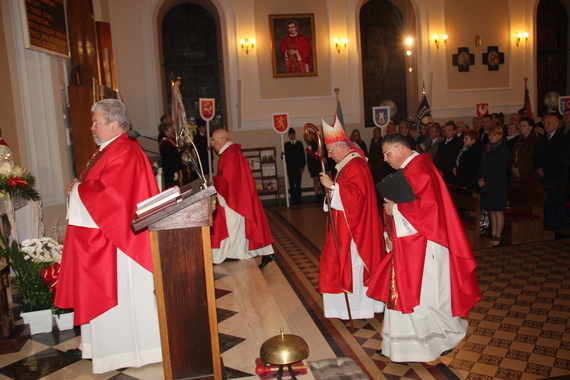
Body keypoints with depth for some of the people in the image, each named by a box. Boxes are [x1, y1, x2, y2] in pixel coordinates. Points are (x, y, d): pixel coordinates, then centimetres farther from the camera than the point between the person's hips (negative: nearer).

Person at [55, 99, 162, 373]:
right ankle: (98, 346, 30)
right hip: (100, 236, 10)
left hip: (115, 238, -10)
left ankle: (123, 349, 19)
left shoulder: (124, 153, -18)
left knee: (122, 294, 3)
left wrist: (77, 190, -11)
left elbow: (109, 194, -25)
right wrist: (78, 187, 1)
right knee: (100, 294, 17)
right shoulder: (107, 150, 14)